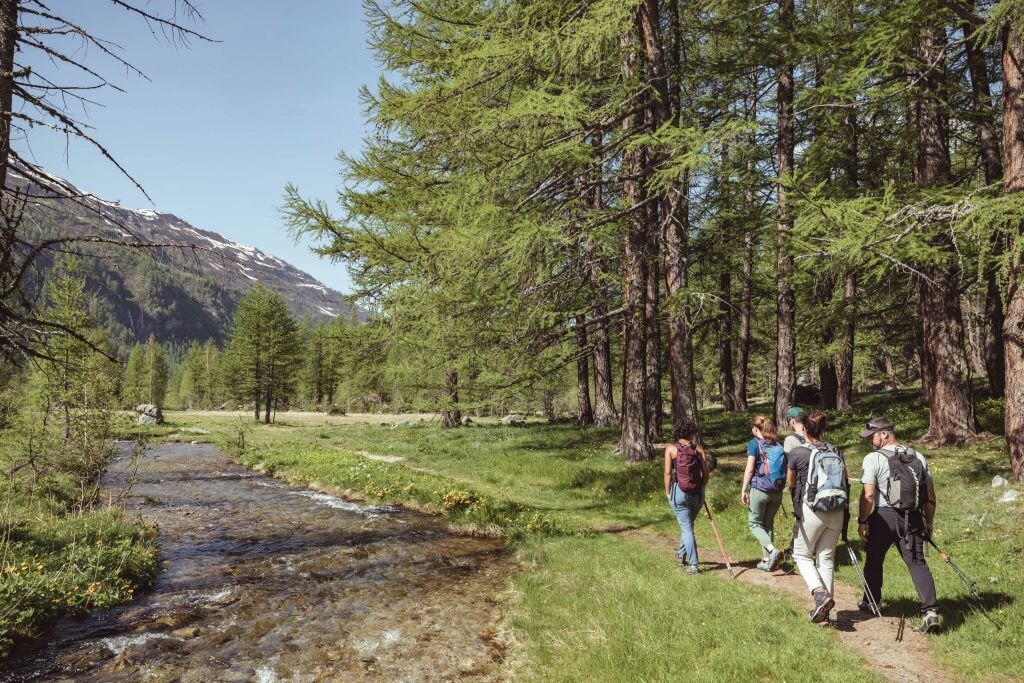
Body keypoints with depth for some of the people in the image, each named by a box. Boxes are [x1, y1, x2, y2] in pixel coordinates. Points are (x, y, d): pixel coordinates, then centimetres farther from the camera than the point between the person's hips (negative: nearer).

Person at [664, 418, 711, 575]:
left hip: (679, 492, -3)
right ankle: (681, 554, 38)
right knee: (688, 525, 23)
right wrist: (701, 490, 15)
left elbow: (668, 473, -8)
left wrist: (668, 492, 2)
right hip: (697, 493, 3)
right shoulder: (699, 449, 2)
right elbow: (706, 473, 1)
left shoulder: (671, 449, -3)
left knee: (687, 528, 2)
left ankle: (693, 565, -1)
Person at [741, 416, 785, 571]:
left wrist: (744, 490, -7)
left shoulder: (754, 443, -7)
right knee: (768, 523, 16)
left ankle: (773, 550, -15)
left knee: (754, 523, 7)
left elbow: (749, 468, -11)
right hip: (777, 491, 5)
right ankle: (767, 560, 19)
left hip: (759, 490, -5)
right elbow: (784, 469, 10)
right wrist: (780, 487, 18)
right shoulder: (778, 445, 9)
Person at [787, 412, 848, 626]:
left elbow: (790, 483, 10)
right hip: (836, 511, 5)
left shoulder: (797, 453, -5)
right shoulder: (835, 452, 7)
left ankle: (820, 593, -11)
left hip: (812, 509, -4)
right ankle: (824, 612, 14)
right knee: (826, 558, 12)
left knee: (802, 554, 12)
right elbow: (846, 482, 11)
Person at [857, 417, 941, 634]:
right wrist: (928, 522, 21)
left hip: (884, 516, -4)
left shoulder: (873, 458, -7)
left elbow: (868, 495, -13)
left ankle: (871, 602, 28)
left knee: (874, 560, 14)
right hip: (913, 518, 4)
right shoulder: (918, 457, 10)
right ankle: (930, 610, -12)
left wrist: (862, 521, -4)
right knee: (917, 562, 3)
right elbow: (930, 495, 13)